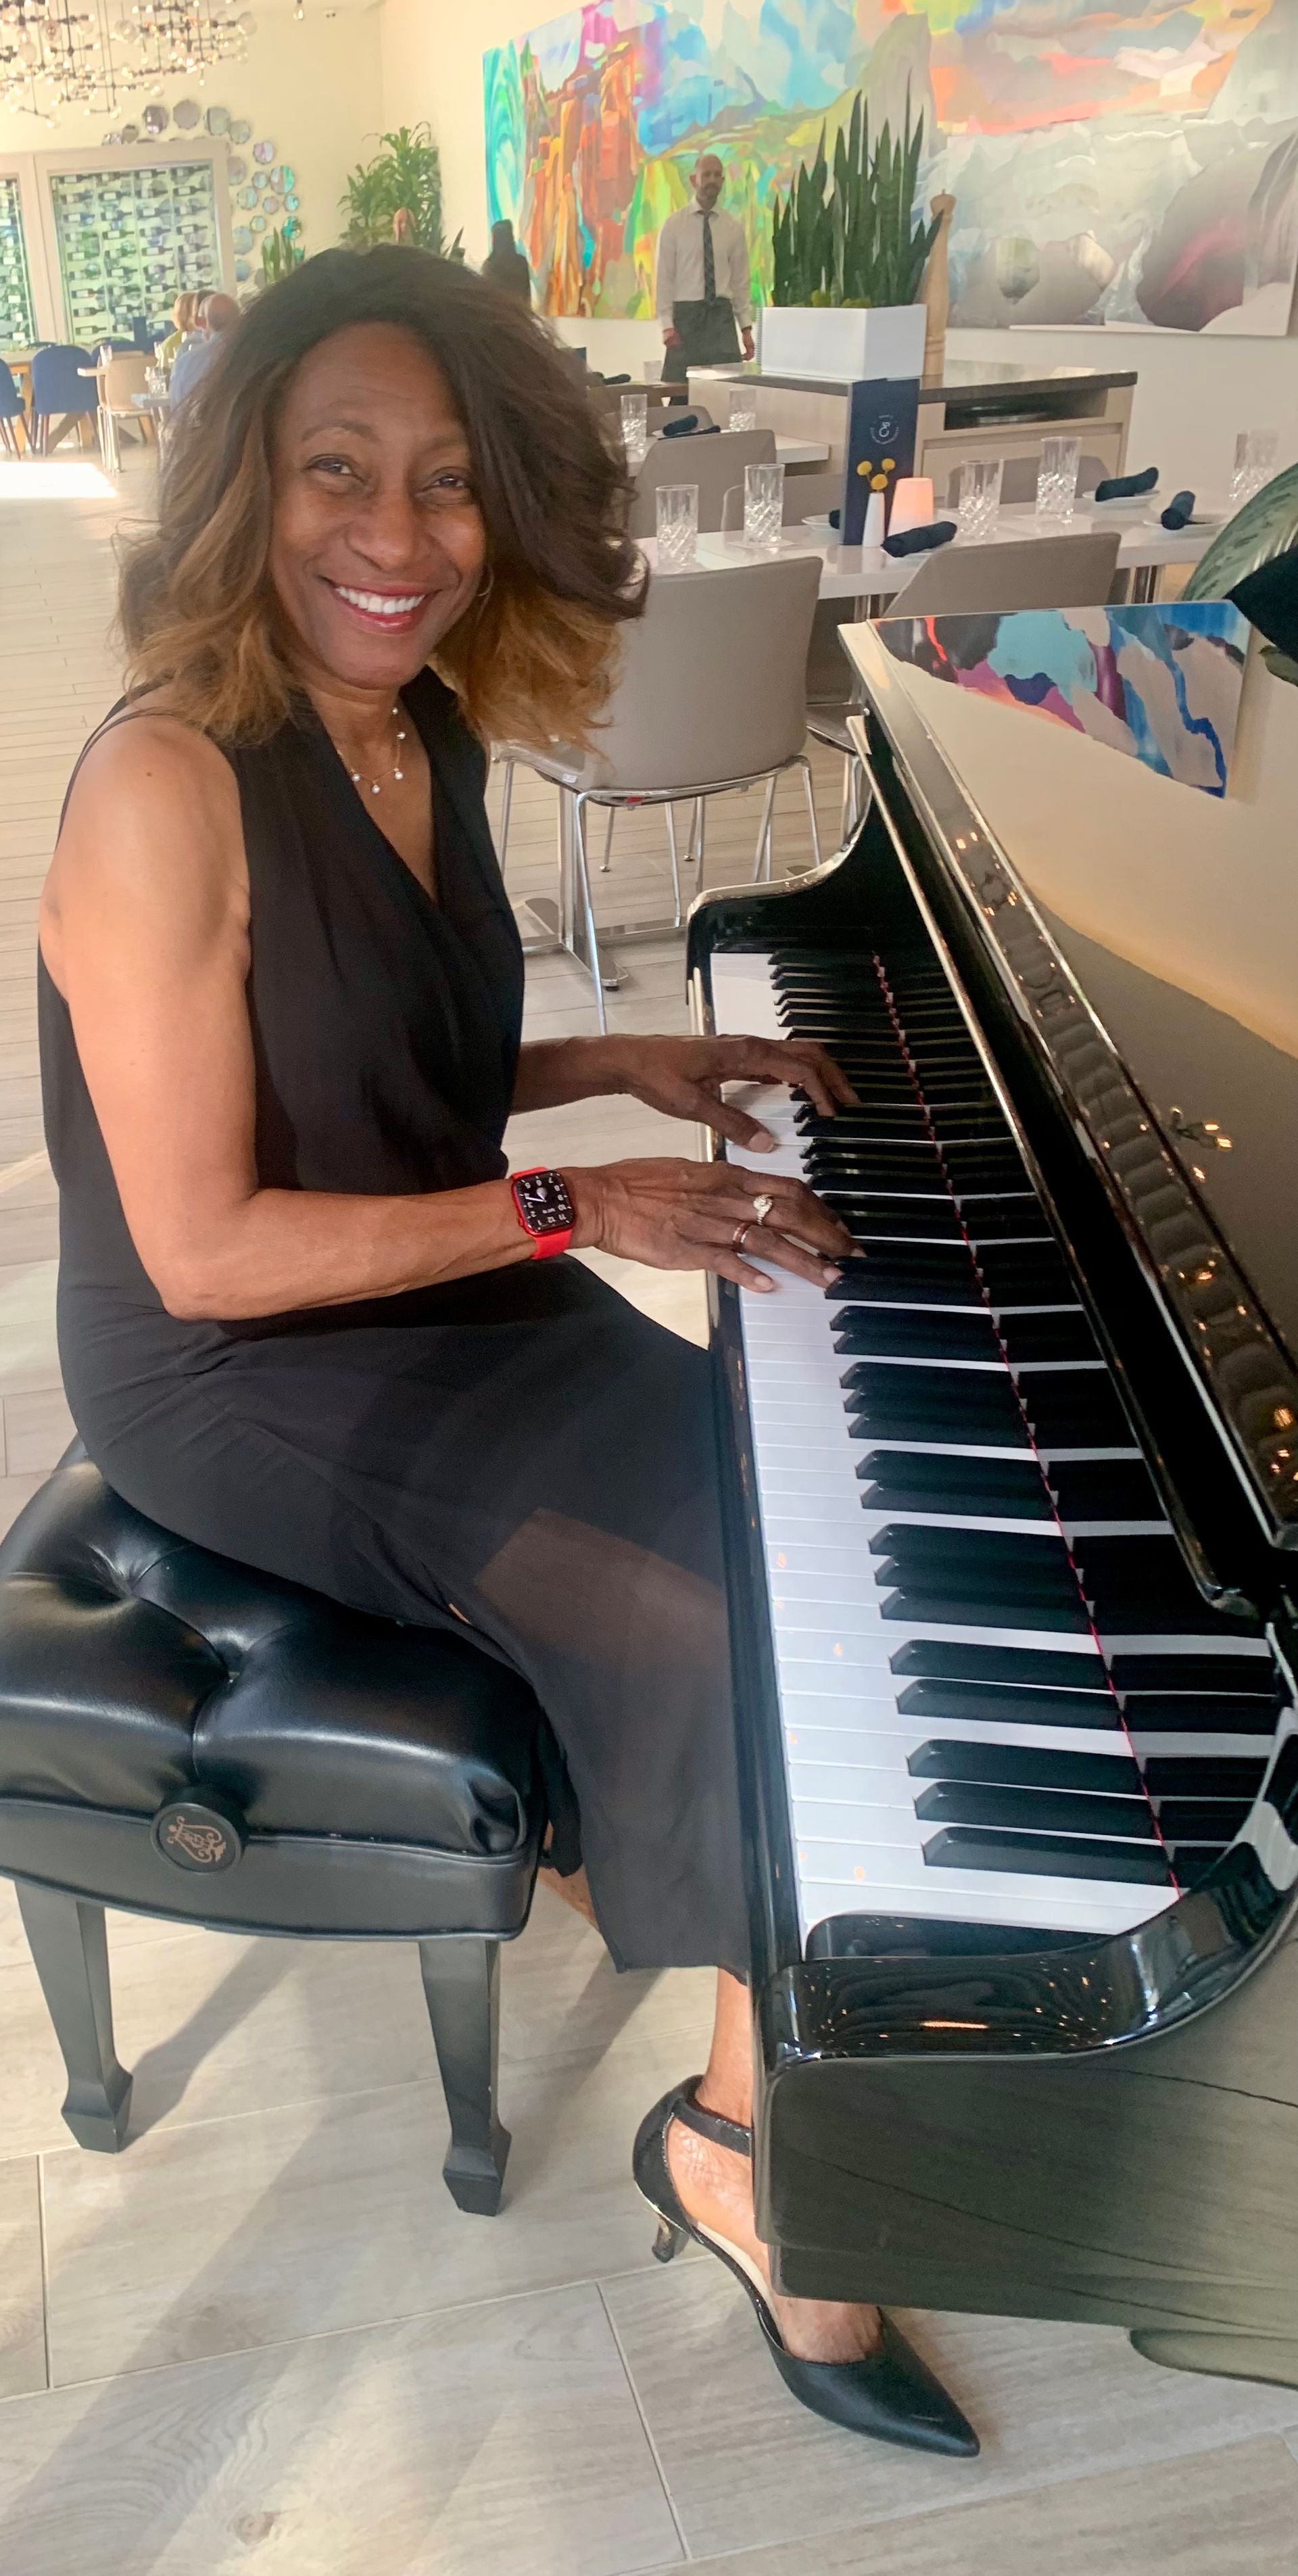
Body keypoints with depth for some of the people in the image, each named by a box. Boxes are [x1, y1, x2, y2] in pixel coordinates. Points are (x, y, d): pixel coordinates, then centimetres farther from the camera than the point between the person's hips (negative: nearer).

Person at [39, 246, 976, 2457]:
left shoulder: (424, 729, 2)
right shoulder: (168, 785, -23)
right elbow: (203, 1248, -23)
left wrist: (628, 1068, 0)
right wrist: (577, 1209, -22)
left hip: (437, 1298, 8)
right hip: (243, 1384, -7)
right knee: (732, 1631, -16)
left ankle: (601, 1847, 15)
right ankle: (746, 2145, 7)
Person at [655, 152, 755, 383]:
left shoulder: (733, 228, 10)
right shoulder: (674, 225, 2)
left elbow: (740, 280, 11)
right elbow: (664, 277, 0)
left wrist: (746, 327, 4)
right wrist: (667, 325, -9)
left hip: (722, 315, 2)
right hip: (686, 315, -2)